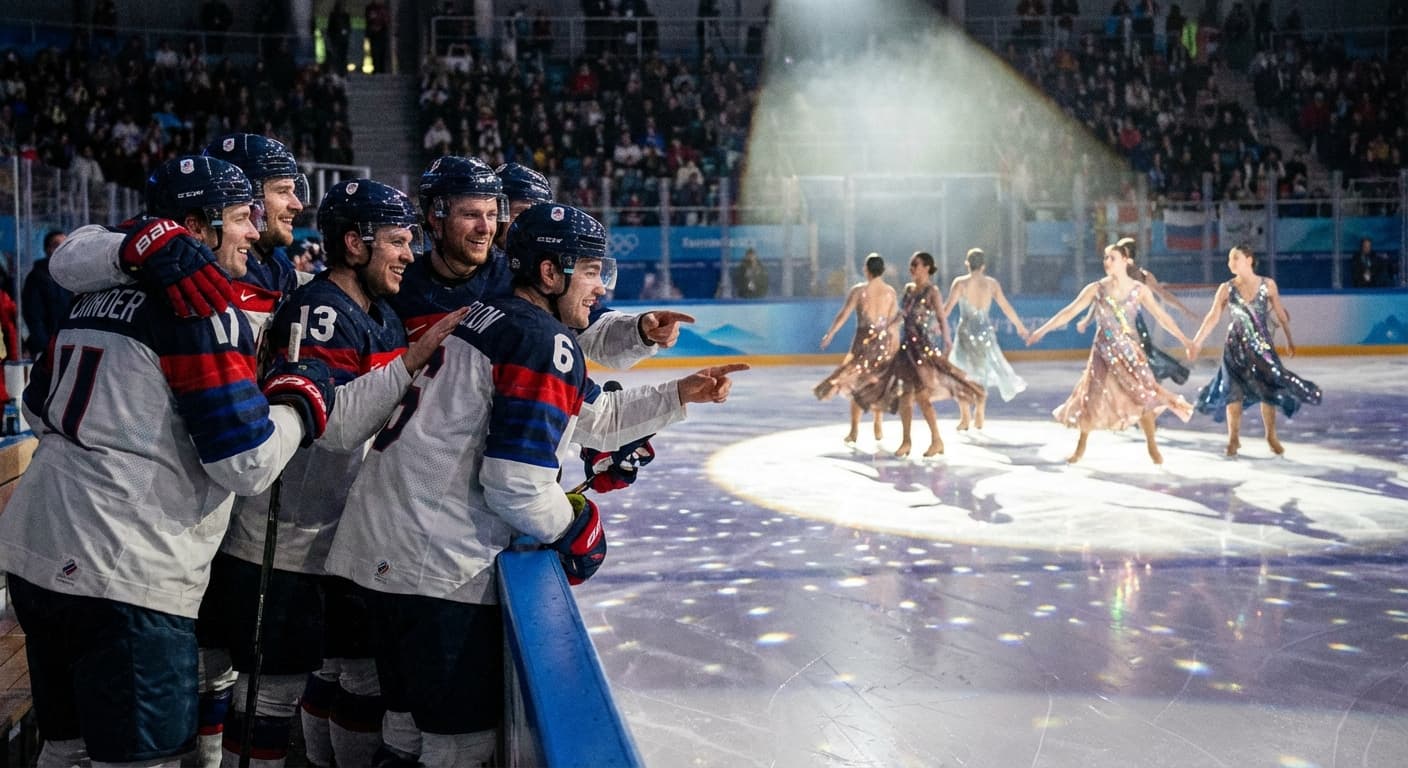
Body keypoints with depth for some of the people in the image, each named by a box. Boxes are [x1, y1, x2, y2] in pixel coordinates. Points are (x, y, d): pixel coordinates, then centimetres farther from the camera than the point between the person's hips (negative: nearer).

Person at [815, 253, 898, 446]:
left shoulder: (858, 290, -8)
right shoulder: (890, 292, -1)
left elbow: (843, 315, -7)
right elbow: (894, 321, -1)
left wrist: (829, 334, 3)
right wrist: (896, 345, 7)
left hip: (864, 340, -3)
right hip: (885, 341, 3)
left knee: (857, 384, 6)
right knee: (878, 384, 17)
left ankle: (854, 430, 0)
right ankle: (878, 427, 22)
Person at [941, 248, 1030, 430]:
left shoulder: (960, 282, -7)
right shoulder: (992, 283, 0)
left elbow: (948, 307, -15)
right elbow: (1006, 307, 5)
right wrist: (1020, 326, 17)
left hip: (966, 332, -2)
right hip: (986, 332, 2)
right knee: (982, 373, 20)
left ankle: (965, 417, 5)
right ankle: (979, 415, 20)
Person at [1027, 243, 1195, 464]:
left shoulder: (1139, 290, -4)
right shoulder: (1096, 289, -5)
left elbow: (1161, 316, -2)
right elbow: (1069, 312, -5)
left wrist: (1184, 340, -5)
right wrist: (1042, 330, -9)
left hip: (1129, 348, 0)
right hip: (1104, 349, 0)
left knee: (1143, 395, -5)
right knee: (1092, 396, 2)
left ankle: (1152, 446, 10)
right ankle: (1081, 447, 18)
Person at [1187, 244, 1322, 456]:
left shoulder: (1268, 285, -4)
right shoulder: (1226, 289, -3)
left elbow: (1280, 314, 6)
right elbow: (1213, 317, -4)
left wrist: (1289, 340, 12)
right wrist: (1196, 342, -11)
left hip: (1262, 345, 0)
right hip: (1236, 345, 0)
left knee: (1269, 390, 4)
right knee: (1233, 391, 1)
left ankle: (1272, 437, 21)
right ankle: (1234, 438, 15)